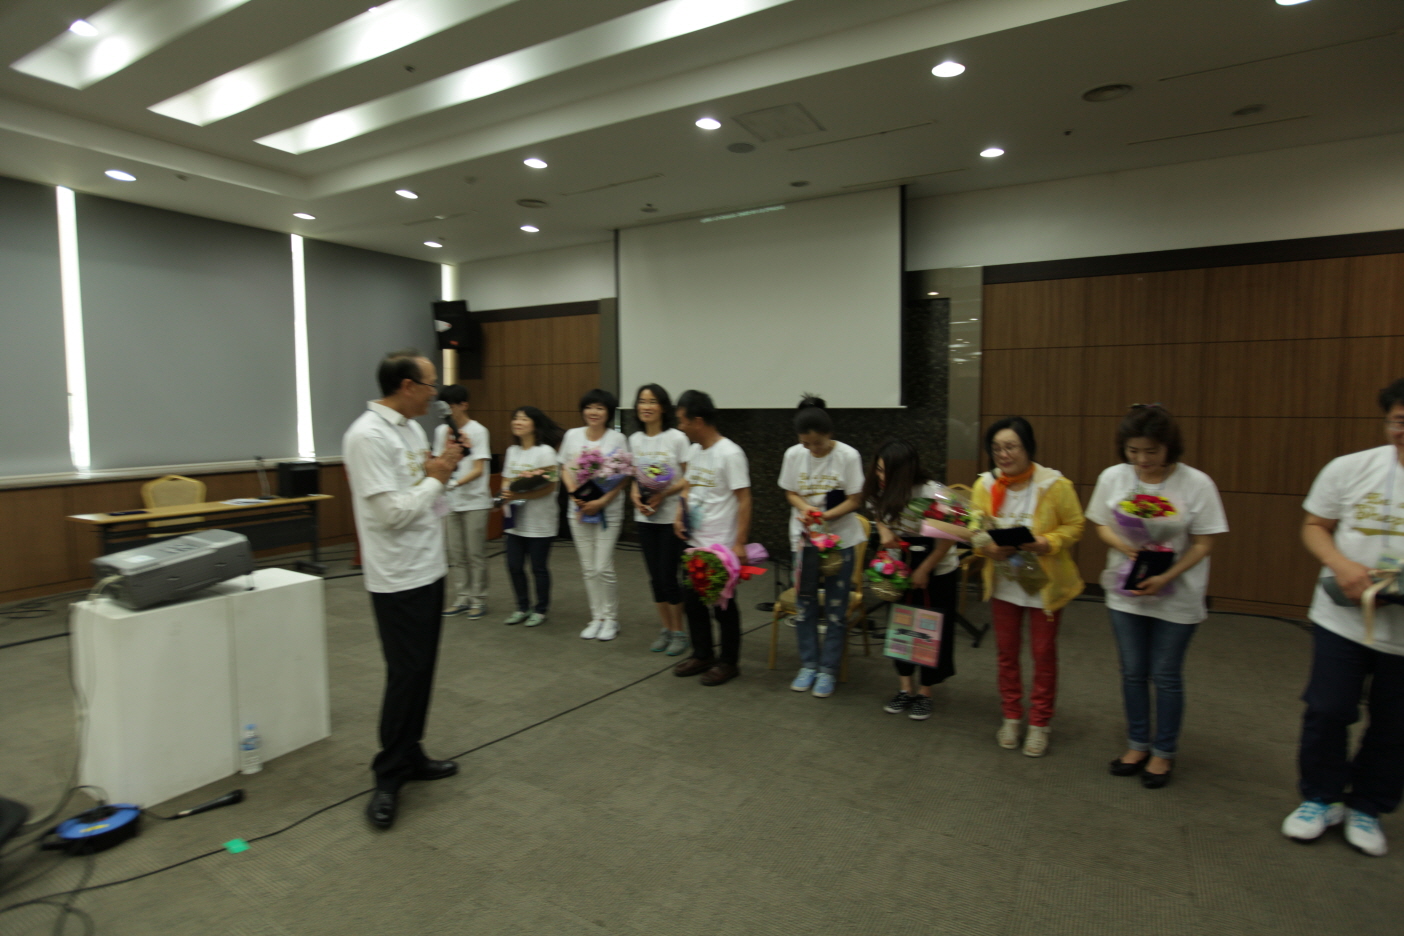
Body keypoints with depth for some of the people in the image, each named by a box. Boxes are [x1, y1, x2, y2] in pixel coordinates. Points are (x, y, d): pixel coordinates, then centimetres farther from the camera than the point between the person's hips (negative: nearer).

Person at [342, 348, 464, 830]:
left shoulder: (411, 428, 11)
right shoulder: (368, 435, -18)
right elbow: (391, 512, -23)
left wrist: (441, 470, 0)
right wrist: (436, 477, -13)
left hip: (428, 569, 9)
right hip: (399, 578, -9)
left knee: (420, 672, 16)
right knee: (405, 676, -2)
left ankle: (410, 756, 29)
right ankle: (388, 780, 12)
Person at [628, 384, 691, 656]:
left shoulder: (677, 438, -8)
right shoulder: (634, 440, 7)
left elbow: (689, 478, -8)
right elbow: (635, 477, 14)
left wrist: (663, 494, -19)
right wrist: (635, 494, -6)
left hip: (671, 517, -5)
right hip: (645, 518, 5)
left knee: (669, 575, -2)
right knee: (655, 577, 10)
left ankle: (679, 631, 15)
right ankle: (665, 629, 25)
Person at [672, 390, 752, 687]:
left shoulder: (730, 454, -17)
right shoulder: (694, 451, 7)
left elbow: (744, 500, -18)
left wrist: (739, 543, -22)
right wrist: (680, 515, 4)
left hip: (721, 545, -8)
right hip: (695, 543, 8)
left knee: (723, 604, 5)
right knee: (692, 600, 15)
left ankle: (728, 662, 21)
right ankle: (702, 655, 31)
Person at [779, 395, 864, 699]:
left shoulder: (848, 456, -13)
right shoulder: (793, 455, -5)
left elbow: (855, 500, -9)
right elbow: (790, 492, 5)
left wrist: (826, 516, -24)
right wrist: (804, 507, -17)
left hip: (840, 539, -3)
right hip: (804, 538, 3)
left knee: (836, 608, 4)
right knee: (804, 603, 8)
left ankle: (828, 669, 17)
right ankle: (808, 664, 24)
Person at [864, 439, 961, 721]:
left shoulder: (932, 494, -26)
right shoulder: (882, 491, -10)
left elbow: (948, 539, -19)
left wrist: (924, 570, -16)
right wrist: (884, 531, -14)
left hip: (939, 571, -5)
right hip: (902, 568, 5)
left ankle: (925, 694, 20)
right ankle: (905, 689, 23)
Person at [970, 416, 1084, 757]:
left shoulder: (1054, 485, -15)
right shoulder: (985, 485, -5)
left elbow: (1074, 526, -8)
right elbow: (975, 529, -1)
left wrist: (1047, 543, -26)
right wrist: (989, 547, -22)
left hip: (1043, 584, -3)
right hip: (1003, 582, 3)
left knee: (1043, 653, 10)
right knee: (1007, 651, 14)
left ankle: (1039, 724, 26)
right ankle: (1011, 718, 31)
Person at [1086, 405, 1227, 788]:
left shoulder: (1196, 483, -13)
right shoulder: (1113, 477, -5)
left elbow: (1203, 543, -10)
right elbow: (1102, 527, 4)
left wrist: (1166, 577, -22)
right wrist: (1126, 547, -16)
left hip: (1177, 598, -2)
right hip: (1125, 592, 3)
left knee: (1166, 676, 8)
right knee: (1132, 672, 12)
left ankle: (1163, 752, 27)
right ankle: (1137, 745, 31)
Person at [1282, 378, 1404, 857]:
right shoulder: (1350, 469, -5)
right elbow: (1314, 527, 4)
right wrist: (1341, 564, -15)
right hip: (1343, 617, 0)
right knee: (1327, 711, 6)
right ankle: (1320, 798, 27)